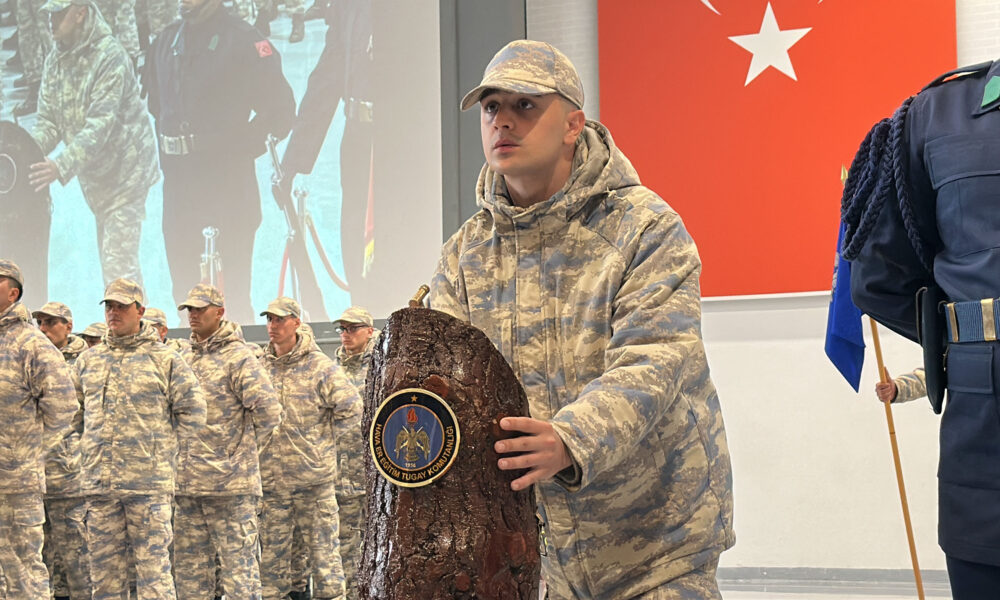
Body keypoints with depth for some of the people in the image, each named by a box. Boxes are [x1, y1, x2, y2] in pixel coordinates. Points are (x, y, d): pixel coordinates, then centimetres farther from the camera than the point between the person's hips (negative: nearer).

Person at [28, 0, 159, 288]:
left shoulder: (109, 56, -21)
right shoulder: (56, 59, 2)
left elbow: (100, 126, -28)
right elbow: (49, 121, 3)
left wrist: (61, 166, -39)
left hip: (123, 172, -8)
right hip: (95, 178, 8)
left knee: (118, 263, -13)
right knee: (110, 258, 17)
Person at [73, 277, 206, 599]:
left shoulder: (165, 359, 1)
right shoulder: (88, 360, 14)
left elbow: (192, 409, 2)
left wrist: (169, 448, -1)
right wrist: (87, 446, 15)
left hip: (149, 482, -4)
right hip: (99, 482, 5)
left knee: (153, 564, -4)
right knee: (104, 564, 9)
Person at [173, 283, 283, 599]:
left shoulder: (237, 357, -8)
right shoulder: (184, 358, 14)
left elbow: (268, 411, -15)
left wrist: (244, 448, -5)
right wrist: (182, 452, 12)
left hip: (230, 481, -7)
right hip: (186, 482, 7)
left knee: (237, 562, -2)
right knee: (189, 567, 12)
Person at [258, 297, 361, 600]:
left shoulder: (319, 366, -4)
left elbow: (351, 407, -7)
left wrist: (326, 442, -5)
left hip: (313, 472, -4)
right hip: (270, 475, 4)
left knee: (322, 544, 0)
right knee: (272, 547, 9)